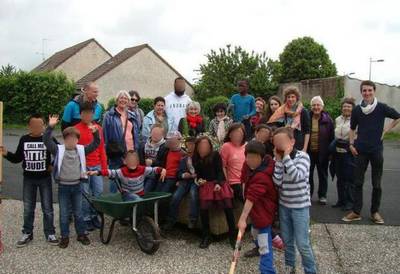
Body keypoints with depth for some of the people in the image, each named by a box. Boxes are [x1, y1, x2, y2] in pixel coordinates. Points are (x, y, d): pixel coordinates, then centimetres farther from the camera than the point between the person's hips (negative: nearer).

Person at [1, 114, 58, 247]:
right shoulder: (24, 139, 0)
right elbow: (17, 158, 6)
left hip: (45, 178, -2)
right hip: (28, 179, 2)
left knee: (47, 208, 5)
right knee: (28, 208, 11)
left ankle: (50, 234, 17)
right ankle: (27, 233, 26)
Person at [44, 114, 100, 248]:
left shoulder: (81, 150, 2)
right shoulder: (58, 150, -7)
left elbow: (95, 144, 2)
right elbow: (46, 141, -17)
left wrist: (95, 133, -15)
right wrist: (50, 127, -29)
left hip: (76, 186, 2)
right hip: (63, 187, -2)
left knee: (78, 213, 13)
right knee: (64, 214, 8)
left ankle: (81, 234, 26)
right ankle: (65, 236, 21)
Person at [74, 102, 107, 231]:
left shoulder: (98, 128, 9)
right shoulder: (76, 129, -4)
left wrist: (104, 166, 10)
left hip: (96, 165, 4)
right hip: (83, 166, -4)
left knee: (99, 191, 6)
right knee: (85, 193, 2)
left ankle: (94, 215, 22)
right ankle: (86, 218, 15)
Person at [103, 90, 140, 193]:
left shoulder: (132, 116, 14)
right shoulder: (109, 115, -2)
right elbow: (105, 134, -4)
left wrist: (136, 149, 10)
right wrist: (108, 149, -10)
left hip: (130, 151, 5)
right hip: (116, 152, -5)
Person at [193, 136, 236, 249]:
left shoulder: (215, 155, 4)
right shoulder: (196, 158, 14)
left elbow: (220, 170, 1)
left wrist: (218, 183, -13)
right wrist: (199, 180, -4)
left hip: (218, 183, -1)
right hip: (205, 184, 2)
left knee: (228, 206, -20)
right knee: (203, 207, -22)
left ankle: (233, 235, -9)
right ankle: (205, 236, -8)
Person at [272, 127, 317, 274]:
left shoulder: (302, 156, -13)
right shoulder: (278, 159, -2)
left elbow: (296, 176, -29)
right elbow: (277, 182, -12)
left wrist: (286, 155, -26)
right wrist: (279, 160, -16)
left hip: (300, 206, -4)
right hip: (283, 205, 4)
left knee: (302, 244, 0)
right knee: (287, 240, 17)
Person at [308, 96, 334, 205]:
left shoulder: (327, 119, -4)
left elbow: (332, 137, 0)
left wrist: (330, 151, -3)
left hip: (322, 152, 0)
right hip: (309, 152, 1)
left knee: (323, 174, 11)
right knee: (308, 174, 10)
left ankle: (322, 195, 24)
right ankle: (308, 194, 25)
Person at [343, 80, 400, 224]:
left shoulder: (382, 107, -5)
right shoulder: (357, 110, 2)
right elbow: (352, 128, 13)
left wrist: (386, 130, 0)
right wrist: (351, 144, 3)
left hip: (376, 150, -1)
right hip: (360, 151, 2)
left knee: (376, 184, 6)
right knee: (358, 182, 4)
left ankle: (375, 212, 20)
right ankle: (356, 212, 12)